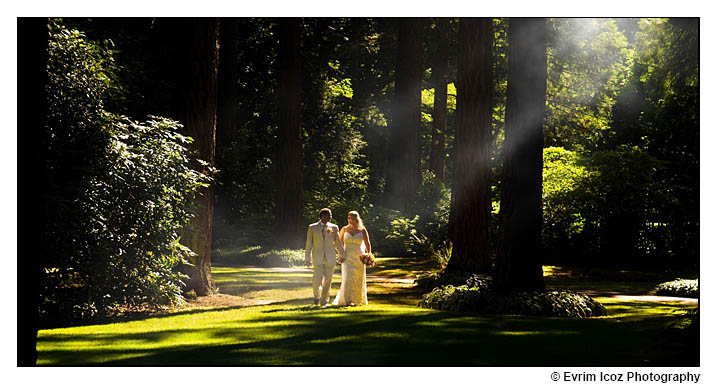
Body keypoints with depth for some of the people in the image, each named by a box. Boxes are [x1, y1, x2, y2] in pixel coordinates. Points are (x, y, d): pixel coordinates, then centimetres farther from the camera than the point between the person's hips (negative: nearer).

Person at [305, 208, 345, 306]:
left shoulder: (334, 228, 7)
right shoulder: (312, 228, 4)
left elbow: (338, 243, 13)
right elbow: (309, 244, 5)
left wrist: (342, 255, 11)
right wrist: (307, 258, 2)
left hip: (330, 258, 2)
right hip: (318, 258, -2)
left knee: (327, 280, 1)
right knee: (318, 278, -14)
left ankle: (324, 301, 14)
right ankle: (317, 296, 12)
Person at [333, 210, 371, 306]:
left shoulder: (362, 230, 0)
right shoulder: (344, 229, 2)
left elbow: (367, 244, 4)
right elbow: (340, 243, 10)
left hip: (359, 258, 0)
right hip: (347, 258, 0)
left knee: (358, 280, 5)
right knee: (348, 278, -13)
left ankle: (357, 300, 19)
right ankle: (347, 300, -10)